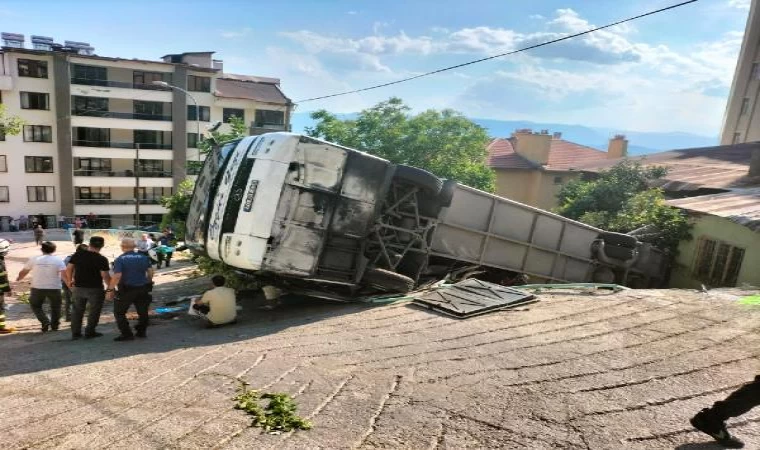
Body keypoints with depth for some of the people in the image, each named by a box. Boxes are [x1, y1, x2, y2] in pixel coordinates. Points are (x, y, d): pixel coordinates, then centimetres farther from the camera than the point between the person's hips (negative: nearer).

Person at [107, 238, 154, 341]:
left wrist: (110, 290, -14)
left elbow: (117, 276, -19)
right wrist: (148, 283, 15)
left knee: (119, 312, 10)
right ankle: (141, 332, 25)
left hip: (126, 290, -4)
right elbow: (150, 271, 2)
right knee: (143, 311, 17)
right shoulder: (144, 257, 3)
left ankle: (127, 334, 7)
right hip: (143, 289, 5)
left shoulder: (120, 259, -11)